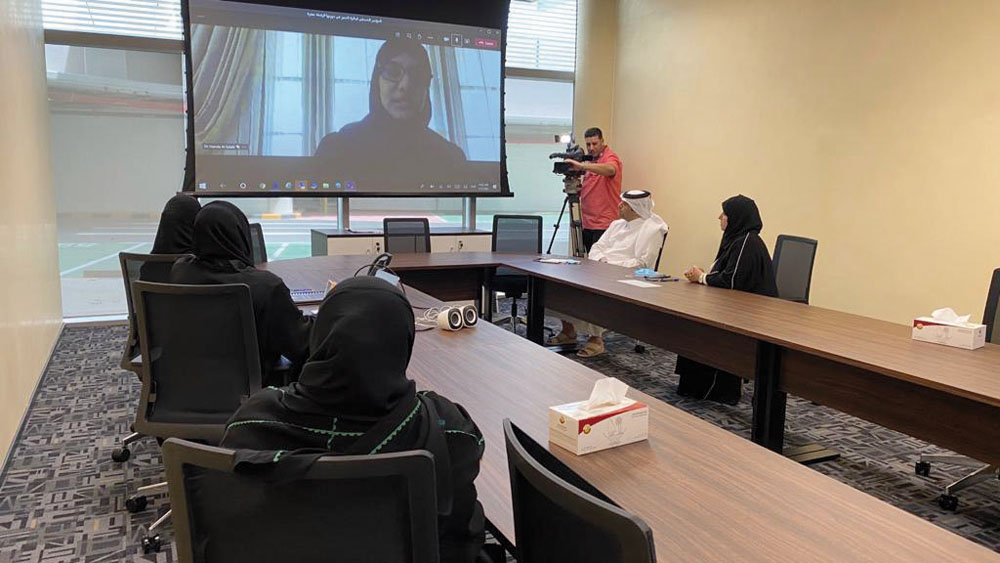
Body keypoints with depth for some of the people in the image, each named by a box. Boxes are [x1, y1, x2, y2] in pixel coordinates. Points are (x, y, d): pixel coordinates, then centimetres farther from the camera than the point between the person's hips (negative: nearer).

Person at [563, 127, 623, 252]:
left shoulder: (610, 157, -6)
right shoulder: (590, 160, 17)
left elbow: (610, 169, -31)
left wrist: (582, 166, -42)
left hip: (604, 224, -8)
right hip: (588, 223, 8)